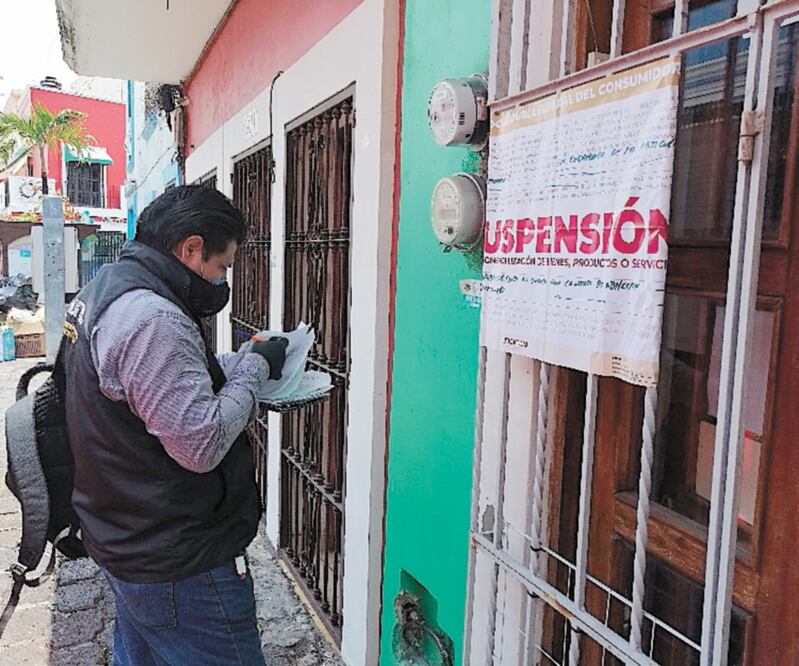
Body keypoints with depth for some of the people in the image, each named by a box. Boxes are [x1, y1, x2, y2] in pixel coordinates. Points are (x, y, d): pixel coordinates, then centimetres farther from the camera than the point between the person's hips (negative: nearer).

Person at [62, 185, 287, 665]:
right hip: (178, 564, -10)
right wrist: (254, 369, -15)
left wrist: (239, 366, 4)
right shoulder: (151, 318, -26)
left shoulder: (101, 292, 7)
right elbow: (201, 444, -28)